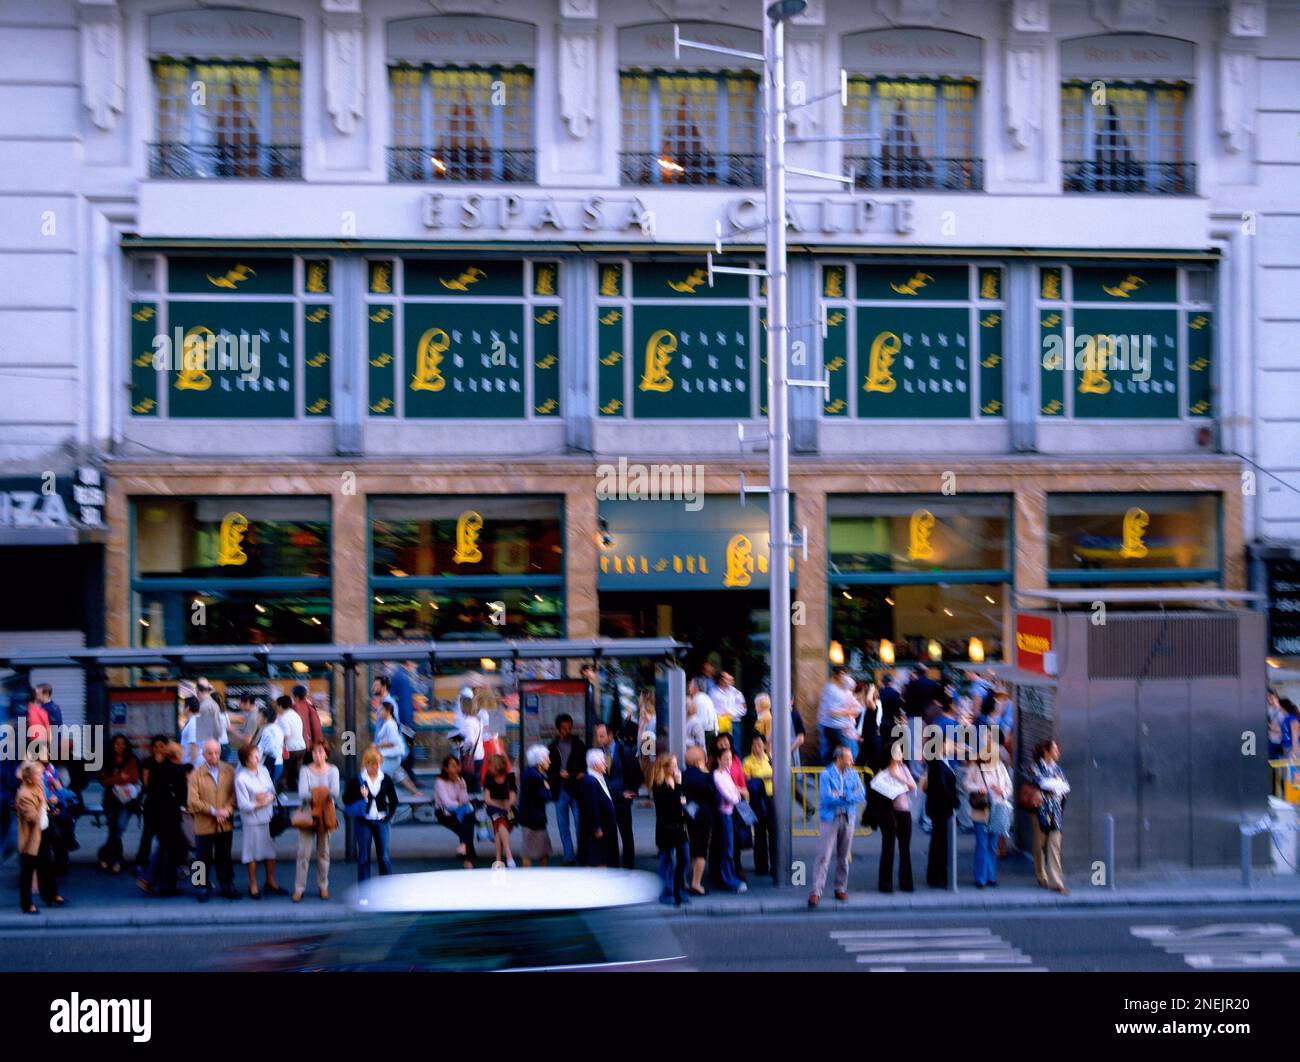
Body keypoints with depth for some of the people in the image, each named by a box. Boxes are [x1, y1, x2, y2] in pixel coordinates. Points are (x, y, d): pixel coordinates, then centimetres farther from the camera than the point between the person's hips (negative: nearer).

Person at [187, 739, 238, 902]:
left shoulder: (229, 771, 1)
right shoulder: (196, 774, -7)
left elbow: (234, 794, 1)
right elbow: (194, 801, -11)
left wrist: (227, 810, -16)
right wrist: (214, 811, -17)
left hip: (225, 824, 2)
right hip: (204, 825, -2)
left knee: (224, 858, 13)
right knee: (205, 859, 8)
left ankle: (227, 886, 25)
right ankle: (204, 888, 20)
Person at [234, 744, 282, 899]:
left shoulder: (263, 771, 0)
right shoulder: (241, 778, -18)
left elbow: (273, 791, 6)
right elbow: (243, 805, -18)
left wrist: (267, 797, -15)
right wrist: (260, 803, -9)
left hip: (268, 817, 6)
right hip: (252, 821, -6)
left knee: (271, 850, 15)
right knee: (253, 852, 6)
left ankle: (271, 881, 32)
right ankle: (253, 885, 21)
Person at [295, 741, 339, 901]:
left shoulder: (332, 770, 1)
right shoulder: (305, 770, -2)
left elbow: (335, 793, -12)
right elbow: (302, 793, -14)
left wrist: (314, 793, -21)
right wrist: (320, 794, -24)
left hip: (326, 815, 1)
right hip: (308, 814, -1)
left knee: (323, 852, 8)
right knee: (304, 853, -4)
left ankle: (323, 887, 19)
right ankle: (298, 889, 1)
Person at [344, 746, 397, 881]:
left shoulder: (386, 780, 2)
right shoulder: (357, 781, -5)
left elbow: (393, 801, 11)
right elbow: (346, 799, -2)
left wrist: (388, 816, 0)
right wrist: (360, 798, -17)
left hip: (381, 822, 1)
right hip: (363, 823, -1)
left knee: (384, 857, 1)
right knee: (363, 858, 4)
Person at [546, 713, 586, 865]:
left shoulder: (579, 744, 2)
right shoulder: (553, 747, 8)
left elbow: (585, 765, 4)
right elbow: (550, 769, 8)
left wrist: (582, 773, -16)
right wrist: (559, 774, -12)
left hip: (576, 790, -2)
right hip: (560, 790, 2)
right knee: (563, 826, 6)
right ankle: (569, 857, 13)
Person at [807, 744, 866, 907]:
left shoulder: (852, 775, 8)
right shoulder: (826, 775, -7)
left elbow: (862, 796, -2)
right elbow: (828, 798, -18)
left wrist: (843, 796, -15)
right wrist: (850, 797, -10)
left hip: (848, 819, 5)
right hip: (829, 819, -5)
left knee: (844, 857, 10)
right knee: (824, 856, -9)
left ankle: (841, 889, 21)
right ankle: (816, 892, -10)